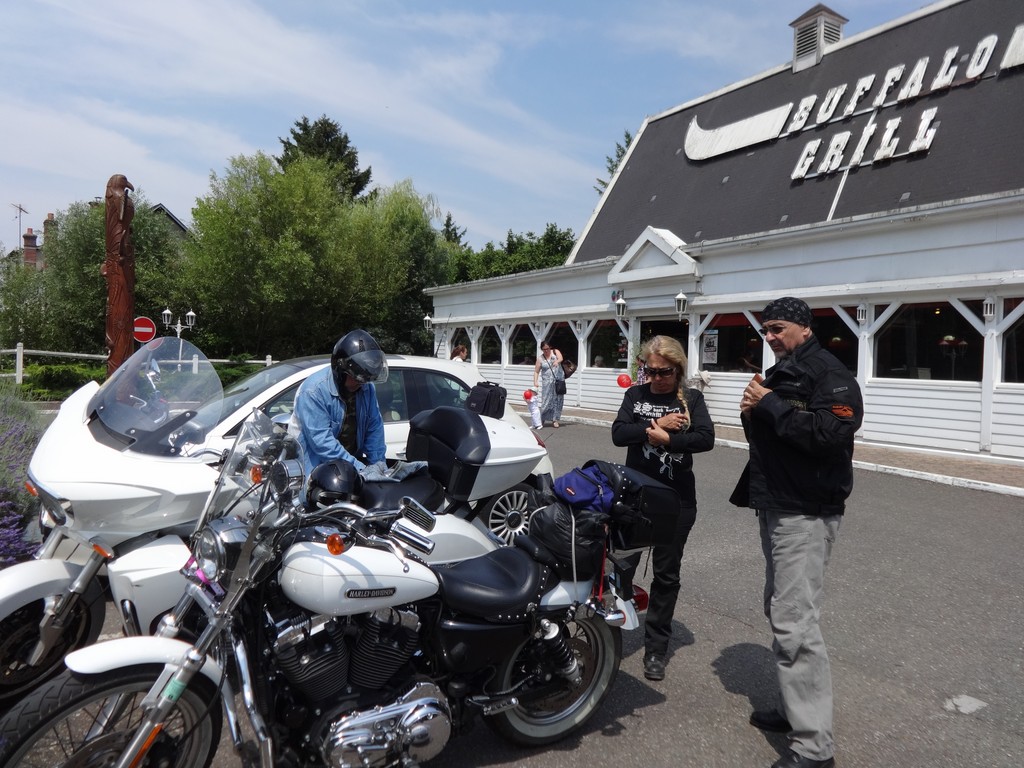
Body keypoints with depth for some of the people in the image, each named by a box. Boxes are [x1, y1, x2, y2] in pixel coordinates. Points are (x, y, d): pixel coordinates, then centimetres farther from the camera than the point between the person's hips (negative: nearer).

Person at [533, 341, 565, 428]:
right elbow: (536, 372, -1)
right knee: (546, 401, -6)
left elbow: (561, 358, -16)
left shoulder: (555, 352, 4)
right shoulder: (540, 359, 1)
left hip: (559, 381, 1)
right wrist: (535, 382, -16)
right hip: (547, 382, -1)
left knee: (558, 401, 2)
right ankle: (541, 419, 6)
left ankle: (555, 420, 8)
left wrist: (557, 361, -39)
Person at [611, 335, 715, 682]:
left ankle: (656, 650, 22)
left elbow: (706, 438, -14)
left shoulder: (691, 398, 0)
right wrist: (656, 426, -19)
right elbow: (618, 433, -10)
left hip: (676, 499, 0)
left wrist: (667, 439, -22)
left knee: (666, 575, 9)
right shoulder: (635, 395, 3)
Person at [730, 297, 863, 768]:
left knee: (794, 623, -11)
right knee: (780, 611, 16)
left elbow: (829, 433, -26)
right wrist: (751, 414, 0)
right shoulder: (778, 374, 18)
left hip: (805, 514, -10)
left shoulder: (829, 374, -10)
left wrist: (770, 404, -20)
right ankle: (796, 709, 28)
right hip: (774, 508, 10)